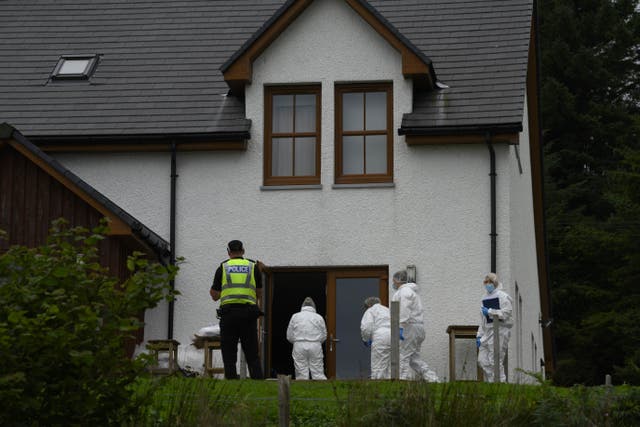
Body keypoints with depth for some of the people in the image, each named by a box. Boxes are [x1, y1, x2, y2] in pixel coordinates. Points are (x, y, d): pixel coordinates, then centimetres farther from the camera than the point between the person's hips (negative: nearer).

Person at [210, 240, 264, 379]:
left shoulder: (223, 268, 7)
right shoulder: (253, 267, 9)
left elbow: (215, 296, 8)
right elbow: (259, 294, 13)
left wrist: (211, 291, 30)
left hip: (228, 313, -1)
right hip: (249, 313, 1)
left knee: (229, 356, 3)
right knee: (252, 355, 4)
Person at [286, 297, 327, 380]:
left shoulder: (295, 316, 5)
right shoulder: (319, 317, 5)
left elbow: (289, 336, 7)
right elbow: (324, 336, 9)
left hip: (299, 346, 0)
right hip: (315, 346, 0)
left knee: (301, 375, 0)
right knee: (318, 374, 1)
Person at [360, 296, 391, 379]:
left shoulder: (370, 311, 10)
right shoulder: (387, 310, 30)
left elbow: (365, 328, -5)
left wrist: (366, 340, 12)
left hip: (381, 337, -6)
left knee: (378, 368, -6)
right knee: (390, 368, 9)